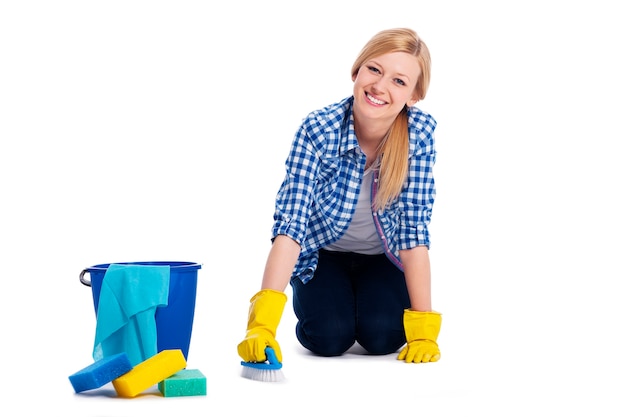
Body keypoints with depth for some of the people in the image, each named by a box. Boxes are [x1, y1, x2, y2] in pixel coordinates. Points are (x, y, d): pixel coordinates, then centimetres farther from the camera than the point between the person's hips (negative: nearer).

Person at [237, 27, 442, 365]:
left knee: (383, 336, -22)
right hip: (323, 253, -1)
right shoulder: (317, 130, -29)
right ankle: (310, 306, 13)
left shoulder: (420, 132, -25)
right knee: (330, 337, -22)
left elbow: (414, 229, -23)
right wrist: (262, 322, -47)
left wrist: (423, 327, -27)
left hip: (383, 258, 1)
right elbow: (289, 224, -35)